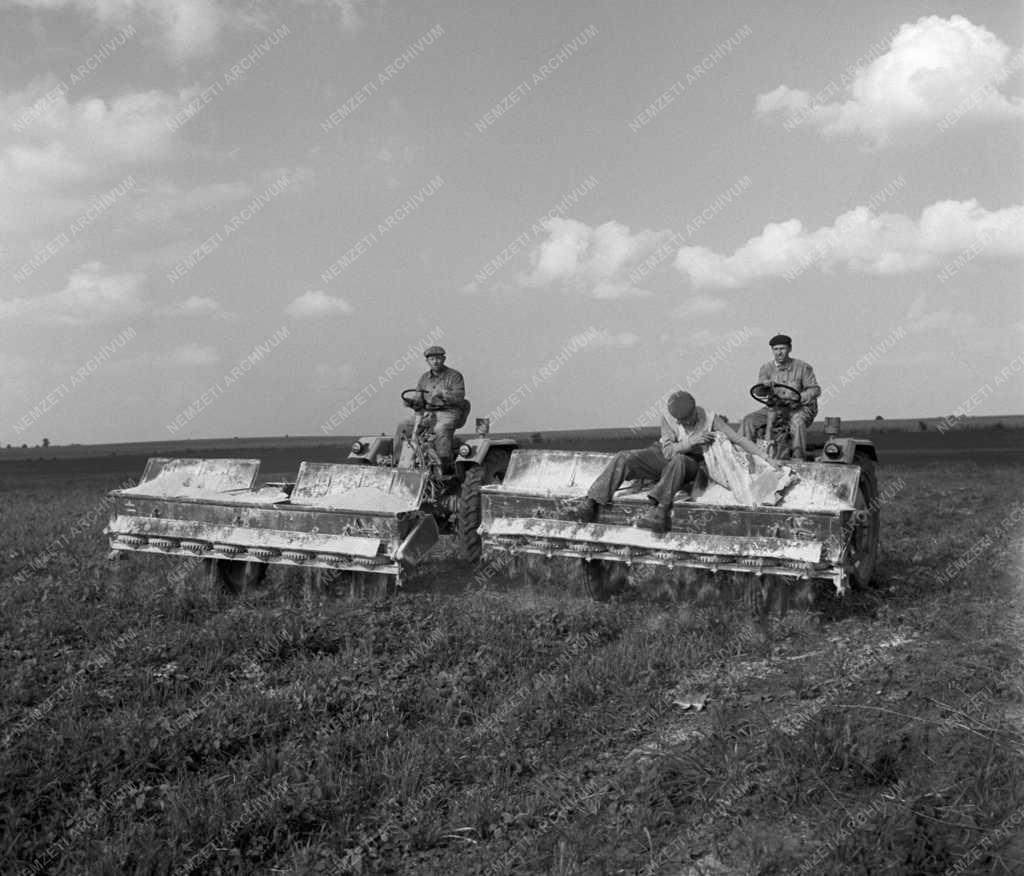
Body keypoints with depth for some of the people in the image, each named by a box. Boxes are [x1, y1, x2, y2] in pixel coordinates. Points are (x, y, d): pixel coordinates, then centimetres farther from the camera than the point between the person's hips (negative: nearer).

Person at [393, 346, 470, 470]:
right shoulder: (424, 379, 16)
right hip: (429, 412, 6)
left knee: (440, 429, -38)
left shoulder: (454, 376, 0)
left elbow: (459, 396, -13)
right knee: (403, 426, -11)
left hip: (449, 412, -6)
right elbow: (419, 399, 16)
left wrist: (442, 393, -28)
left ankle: (445, 465, -36)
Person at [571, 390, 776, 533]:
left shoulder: (709, 418, -15)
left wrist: (766, 458, -18)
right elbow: (668, 451, -18)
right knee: (624, 459, -21)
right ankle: (590, 505, -28)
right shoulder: (667, 417, -12)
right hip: (662, 455, 2)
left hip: (691, 463, -2)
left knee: (677, 462, -41)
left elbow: (738, 439, -14)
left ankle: (660, 511, -57)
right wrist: (691, 442, -33)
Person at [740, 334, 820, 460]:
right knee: (749, 420, -14)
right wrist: (765, 384, -34)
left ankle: (799, 460, -30)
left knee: (797, 423, -37)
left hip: (800, 408, -3)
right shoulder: (767, 368, 3)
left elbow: (815, 389, -7)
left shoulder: (802, 367, -4)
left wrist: (798, 398, -27)